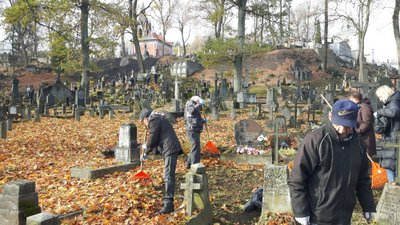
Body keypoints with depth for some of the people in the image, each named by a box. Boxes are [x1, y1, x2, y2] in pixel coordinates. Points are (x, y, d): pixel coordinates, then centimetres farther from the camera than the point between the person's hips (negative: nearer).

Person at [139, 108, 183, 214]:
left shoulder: (153, 120, -5)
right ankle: (168, 201, 25)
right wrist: (146, 153, 32)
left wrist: (145, 146, 13)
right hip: (171, 149, 11)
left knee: (168, 176, -14)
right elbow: (157, 139, 31)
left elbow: (152, 139, -9)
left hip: (170, 149, -11)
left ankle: (168, 204, -17)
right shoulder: (159, 119, 27)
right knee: (168, 175, 16)